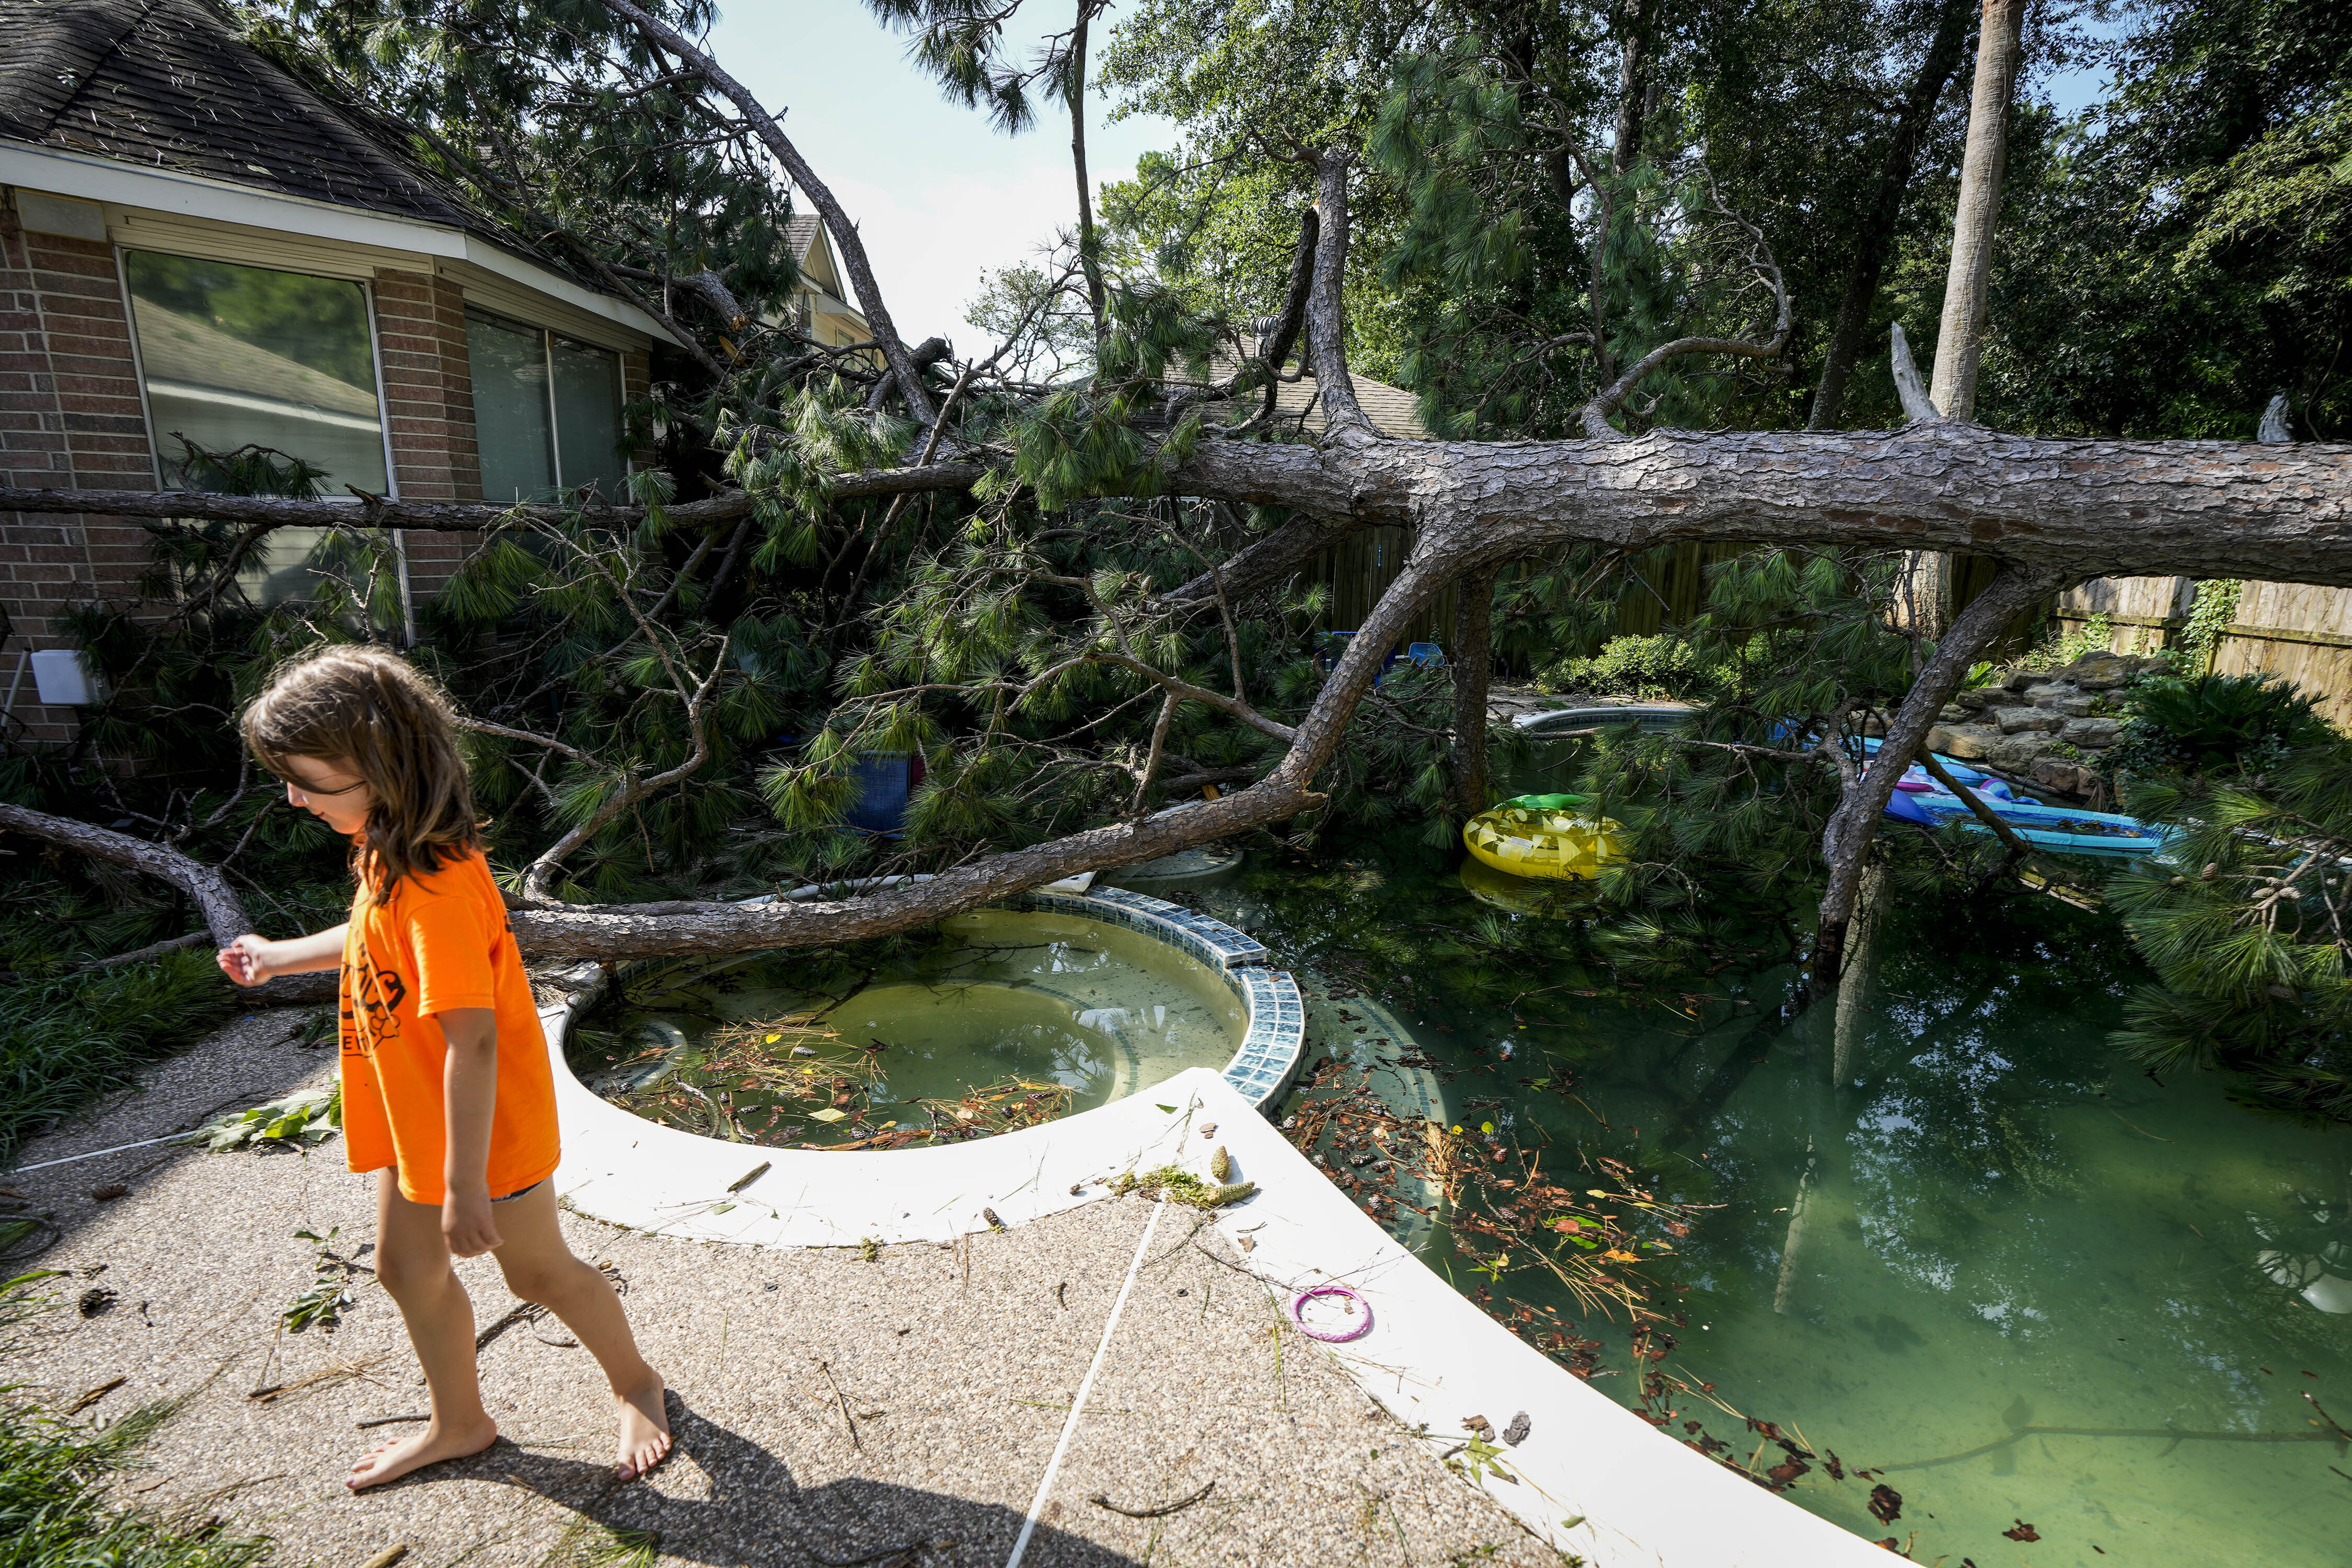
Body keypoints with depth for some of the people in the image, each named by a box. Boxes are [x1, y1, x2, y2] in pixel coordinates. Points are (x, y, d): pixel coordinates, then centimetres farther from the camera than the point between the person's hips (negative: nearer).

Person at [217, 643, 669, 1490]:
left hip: (480, 1121, -9)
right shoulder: (389, 854, -1)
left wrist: (465, 1183, -28)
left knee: (536, 1270, 9)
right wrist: (280, 956, 32)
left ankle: (636, 1385, 35)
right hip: (415, 1117, 9)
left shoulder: (436, 883, -32)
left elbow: (472, 1039, -32)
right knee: (407, 1265, 22)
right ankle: (459, 1422, 45)